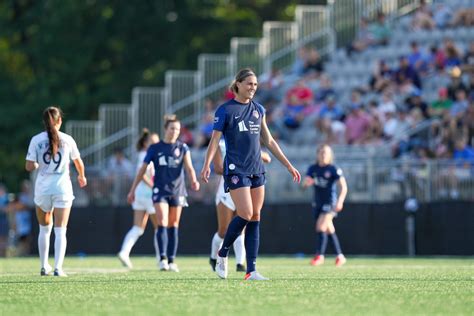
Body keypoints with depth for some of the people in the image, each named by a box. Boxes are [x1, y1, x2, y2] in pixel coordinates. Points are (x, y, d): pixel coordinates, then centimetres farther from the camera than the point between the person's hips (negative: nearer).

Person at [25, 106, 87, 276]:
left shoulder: (36, 140, -3)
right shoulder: (67, 140, -1)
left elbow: (29, 167, -7)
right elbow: (78, 162, 13)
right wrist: (82, 176, 34)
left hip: (42, 188, 1)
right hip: (62, 187, -1)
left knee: (44, 229, 18)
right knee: (60, 231, -1)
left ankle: (44, 267, 22)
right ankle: (58, 268, -12)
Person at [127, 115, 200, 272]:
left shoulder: (183, 148, 5)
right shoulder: (154, 148, 3)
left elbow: (189, 167, -7)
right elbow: (142, 170, 7)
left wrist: (193, 181, -27)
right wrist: (132, 190, 5)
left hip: (177, 191, 1)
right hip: (160, 191, -1)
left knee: (173, 227, 6)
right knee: (162, 224, -14)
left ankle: (172, 261, 10)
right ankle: (163, 259, -20)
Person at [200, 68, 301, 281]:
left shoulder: (258, 110, 13)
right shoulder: (225, 110, -4)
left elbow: (269, 141, 19)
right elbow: (215, 140, -8)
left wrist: (288, 166, 17)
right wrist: (207, 164, -23)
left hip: (257, 170, 6)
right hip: (236, 170, -6)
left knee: (255, 218, 1)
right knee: (246, 214, -16)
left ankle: (251, 270, 1)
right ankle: (222, 254, 6)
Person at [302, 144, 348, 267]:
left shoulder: (334, 170, -11)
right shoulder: (313, 169, 4)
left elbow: (343, 187, -15)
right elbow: (304, 184, 1)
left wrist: (340, 201, -29)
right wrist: (307, 182, -24)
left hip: (329, 203, -6)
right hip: (317, 203, 6)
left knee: (320, 226, -19)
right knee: (329, 230, 11)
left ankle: (319, 255, -14)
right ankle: (340, 256, 20)